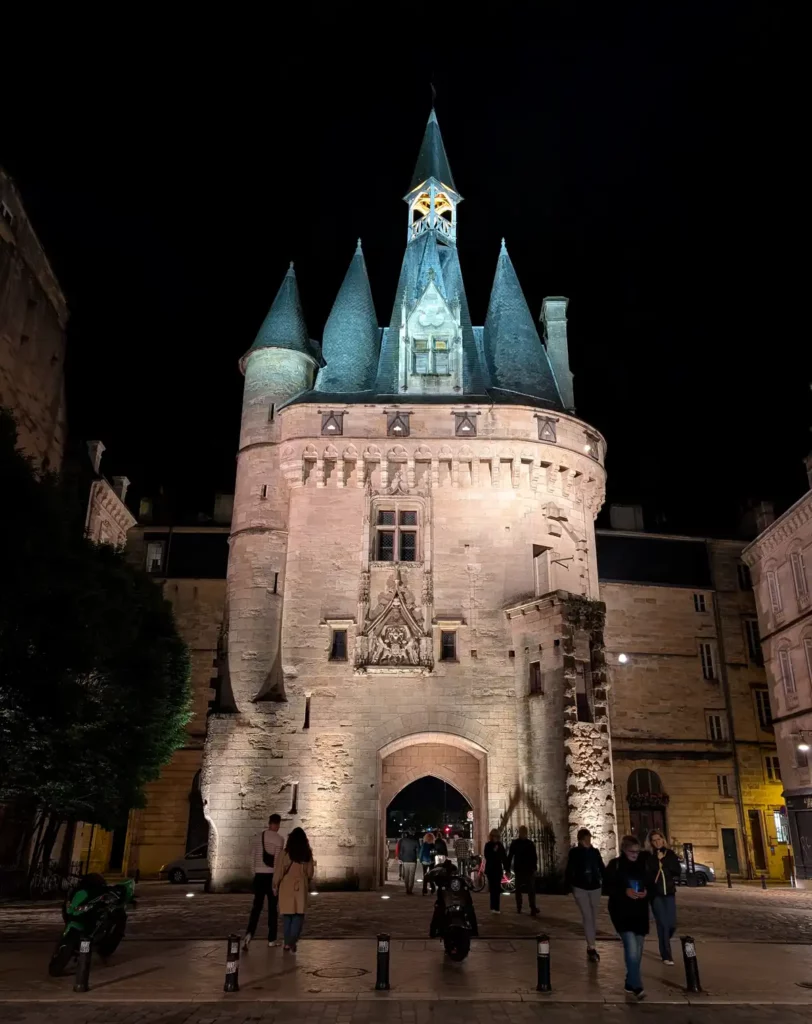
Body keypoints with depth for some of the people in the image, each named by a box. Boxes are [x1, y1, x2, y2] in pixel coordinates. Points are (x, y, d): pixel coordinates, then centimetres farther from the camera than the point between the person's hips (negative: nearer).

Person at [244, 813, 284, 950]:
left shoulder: (258, 837, 7)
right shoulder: (279, 839, -8)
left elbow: (255, 857, 10)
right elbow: (278, 860, -11)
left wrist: (255, 873, 17)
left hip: (259, 875, 4)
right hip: (271, 875, -4)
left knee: (256, 907, 6)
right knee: (272, 907, 9)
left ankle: (249, 934, -13)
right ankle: (271, 939, 16)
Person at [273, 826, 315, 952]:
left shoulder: (286, 853, -7)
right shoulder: (308, 854, -1)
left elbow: (279, 871, -5)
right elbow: (310, 872, 5)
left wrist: (275, 885, 7)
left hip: (287, 886, -1)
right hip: (301, 887, 1)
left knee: (287, 915, 11)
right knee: (299, 915, 6)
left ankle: (288, 942, 14)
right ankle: (293, 942, -6)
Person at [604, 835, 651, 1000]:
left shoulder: (644, 864, 2)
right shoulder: (614, 865, -6)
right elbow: (608, 887, -6)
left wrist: (646, 892, -10)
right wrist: (625, 891, -21)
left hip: (640, 912, 4)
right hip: (622, 912, -4)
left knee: (638, 950, 11)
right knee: (631, 949, -16)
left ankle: (630, 983, 27)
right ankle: (636, 986, -5)